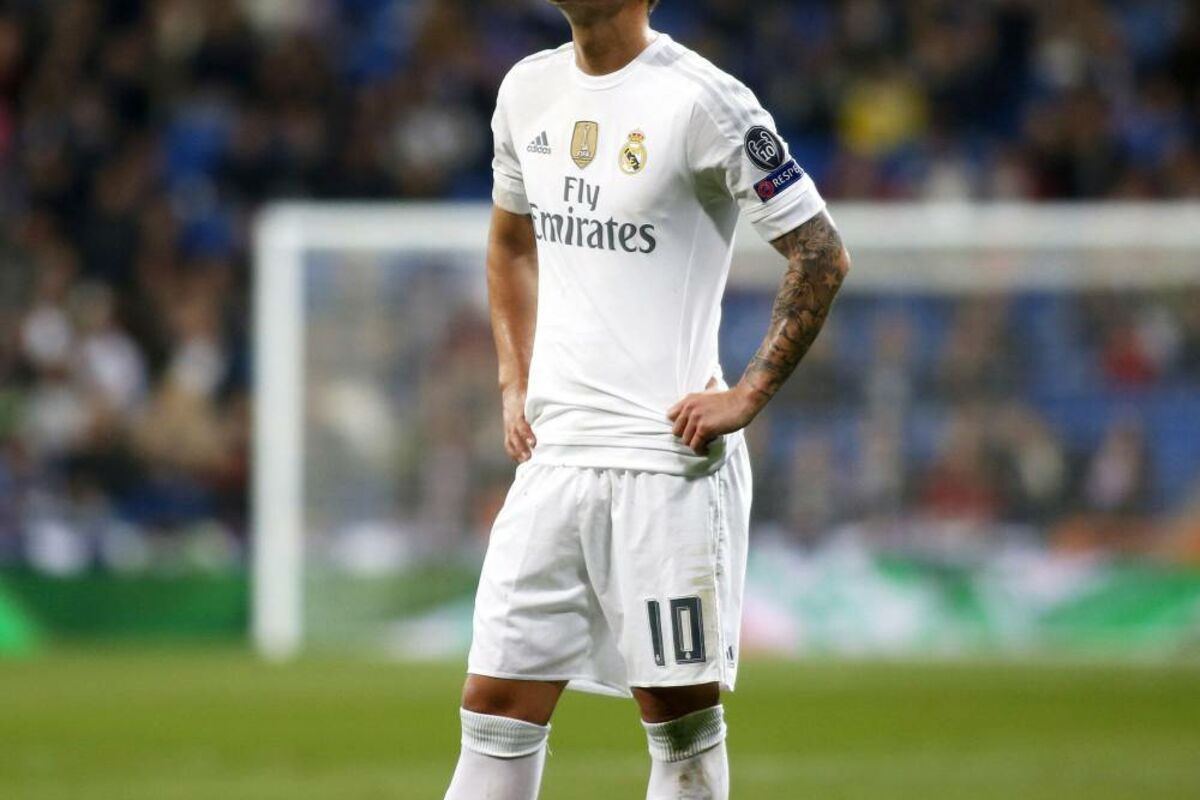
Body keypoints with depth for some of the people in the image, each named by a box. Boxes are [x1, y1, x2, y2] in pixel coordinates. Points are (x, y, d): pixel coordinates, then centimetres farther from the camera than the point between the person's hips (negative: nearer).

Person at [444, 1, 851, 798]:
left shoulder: (700, 99, -11)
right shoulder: (528, 90, 10)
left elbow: (823, 254, -8)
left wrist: (748, 397, -12)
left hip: (667, 456, -6)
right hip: (555, 451, 6)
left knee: (682, 721, 0)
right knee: (496, 708, 1)